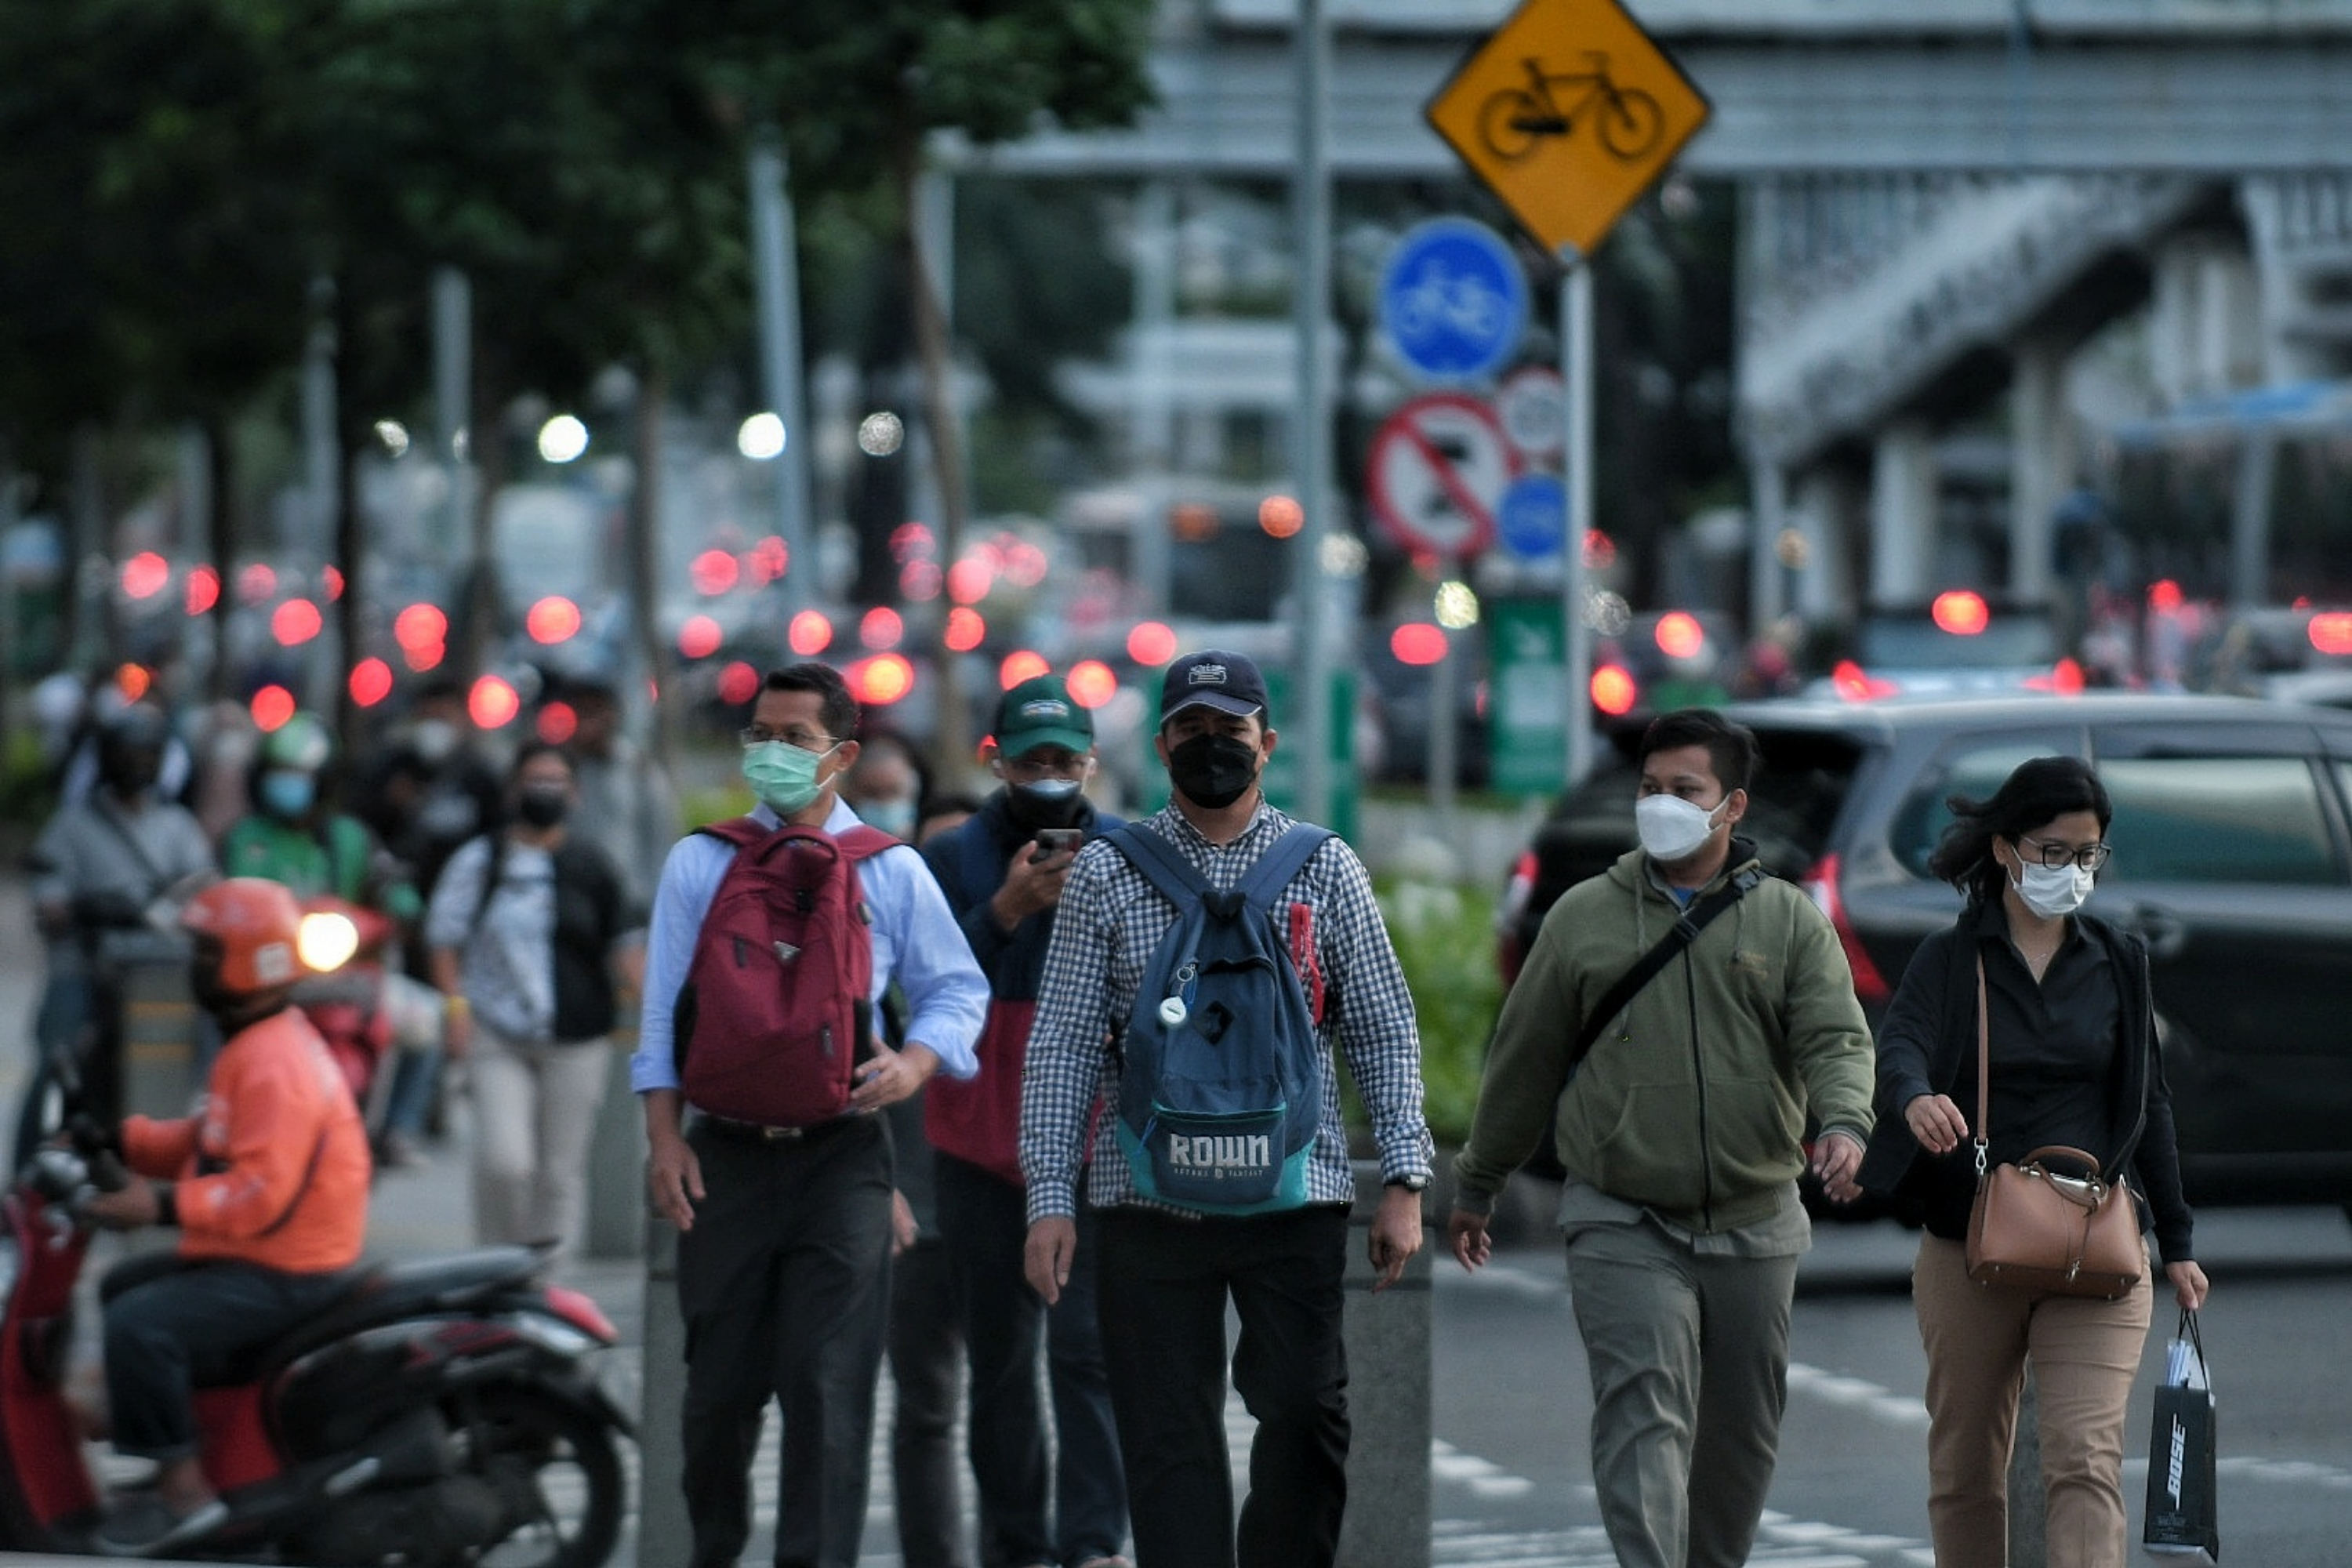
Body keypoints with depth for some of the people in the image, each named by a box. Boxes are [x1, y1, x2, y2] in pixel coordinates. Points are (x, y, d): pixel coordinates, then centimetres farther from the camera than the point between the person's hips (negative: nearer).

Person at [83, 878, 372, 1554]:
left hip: (283, 1272, -12)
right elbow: (210, 1140, 19)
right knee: (124, 1287, 24)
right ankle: (175, 1451, 24)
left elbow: (263, 1190, -30)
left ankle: (183, 1489, -20)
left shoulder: (275, 1064, -22)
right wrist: (122, 1140, 9)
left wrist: (162, 1206, -32)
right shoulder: (257, 1043, 13)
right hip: (250, 1254, 12)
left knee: (140, 1325, -26)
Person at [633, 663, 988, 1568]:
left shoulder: (890, 871, 7)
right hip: (725, 1151, 1)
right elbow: (665, 1007, 5)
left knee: (828, 1384, -8)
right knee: (721, 1381, 7)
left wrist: (916, 1061, -10)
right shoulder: (702, 863, 7)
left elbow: (957, 990, 11)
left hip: (841, 1154, -1)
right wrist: (665, 1137, -4)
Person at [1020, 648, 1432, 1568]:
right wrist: (1049, 1198, -2)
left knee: (1307, 1412, -7)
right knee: (1169, 1437, -1)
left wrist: (1403, 1180, 1)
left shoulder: (1326, 870, 9)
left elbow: (1385, 1034, 9)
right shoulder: (1106, 874, 7)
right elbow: (1063, 1045, 6)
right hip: (1148, 1197, 0)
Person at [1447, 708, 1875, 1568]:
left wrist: (1843, 1123, -25)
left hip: (1753, 1227, 2)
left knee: (1741, 1431, 11)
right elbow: (1524, 1060, 13)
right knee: (1642, 1410, -17)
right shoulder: (1585, 917, 6)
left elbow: (1837, 1038, -4)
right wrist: (1477, 1186, 17)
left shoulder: (1789, 920, 6)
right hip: (1623, 1227, -2)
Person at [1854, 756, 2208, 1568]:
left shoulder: (2118, 963, 9)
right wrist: (1915, 1100, -42)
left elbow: (2149, 1104, 15)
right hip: (1966, 1249, 0)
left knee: (2087, 1457, -15)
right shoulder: (1950, 959, 1)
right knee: (1966, 1468, 9)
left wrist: (2176, 1242, 15)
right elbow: (1901, 1044, -19)